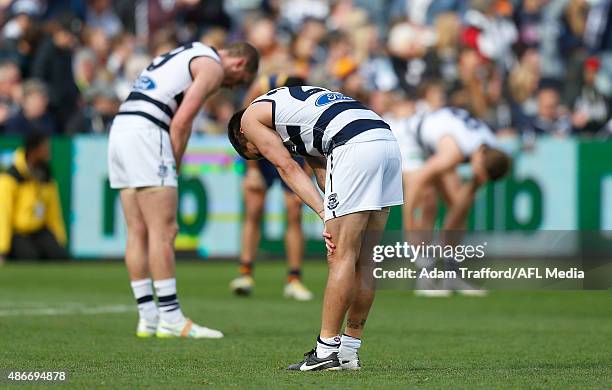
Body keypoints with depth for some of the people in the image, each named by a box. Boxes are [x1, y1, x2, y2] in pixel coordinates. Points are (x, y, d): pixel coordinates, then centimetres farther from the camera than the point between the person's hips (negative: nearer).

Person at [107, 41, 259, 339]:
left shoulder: (187, 54, 28)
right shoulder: (213, 66, 0)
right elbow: (181, 121, -10)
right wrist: (174, 166, -2)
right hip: (145, 132, -9)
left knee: (138, 233, 9)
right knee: (163, 231, -8)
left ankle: (148, 317, 10)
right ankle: (170, 318, -9)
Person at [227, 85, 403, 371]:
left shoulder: (251, 116, 15)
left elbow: (288, 169, 5)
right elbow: (321, 167, 24)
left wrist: (326, 216, -1)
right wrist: (333, 219, 12)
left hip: (354, 147, -8)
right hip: (388, 142, 8)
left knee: (341, 258, -6)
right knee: (362, 262, 12)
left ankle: (327, 350, -4)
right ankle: (349, 351, 17)